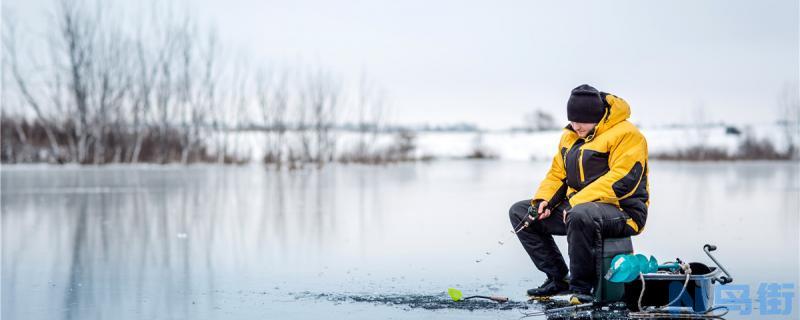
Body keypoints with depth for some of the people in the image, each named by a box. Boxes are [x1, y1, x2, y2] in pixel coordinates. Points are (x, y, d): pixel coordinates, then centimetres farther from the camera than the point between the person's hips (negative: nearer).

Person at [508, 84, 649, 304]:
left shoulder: (625, 134, -14)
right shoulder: (570, 136, 13)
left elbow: (621, 180, -24)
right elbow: (557, 174, 19)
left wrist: (577, 202, -26)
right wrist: (544, 200, -3)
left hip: (621, 212, -9)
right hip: (576, 206, 9)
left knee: (580, 215, -42)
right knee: (519, 212, 6)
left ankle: (581, 286, -24)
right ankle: (557, 278, 4)